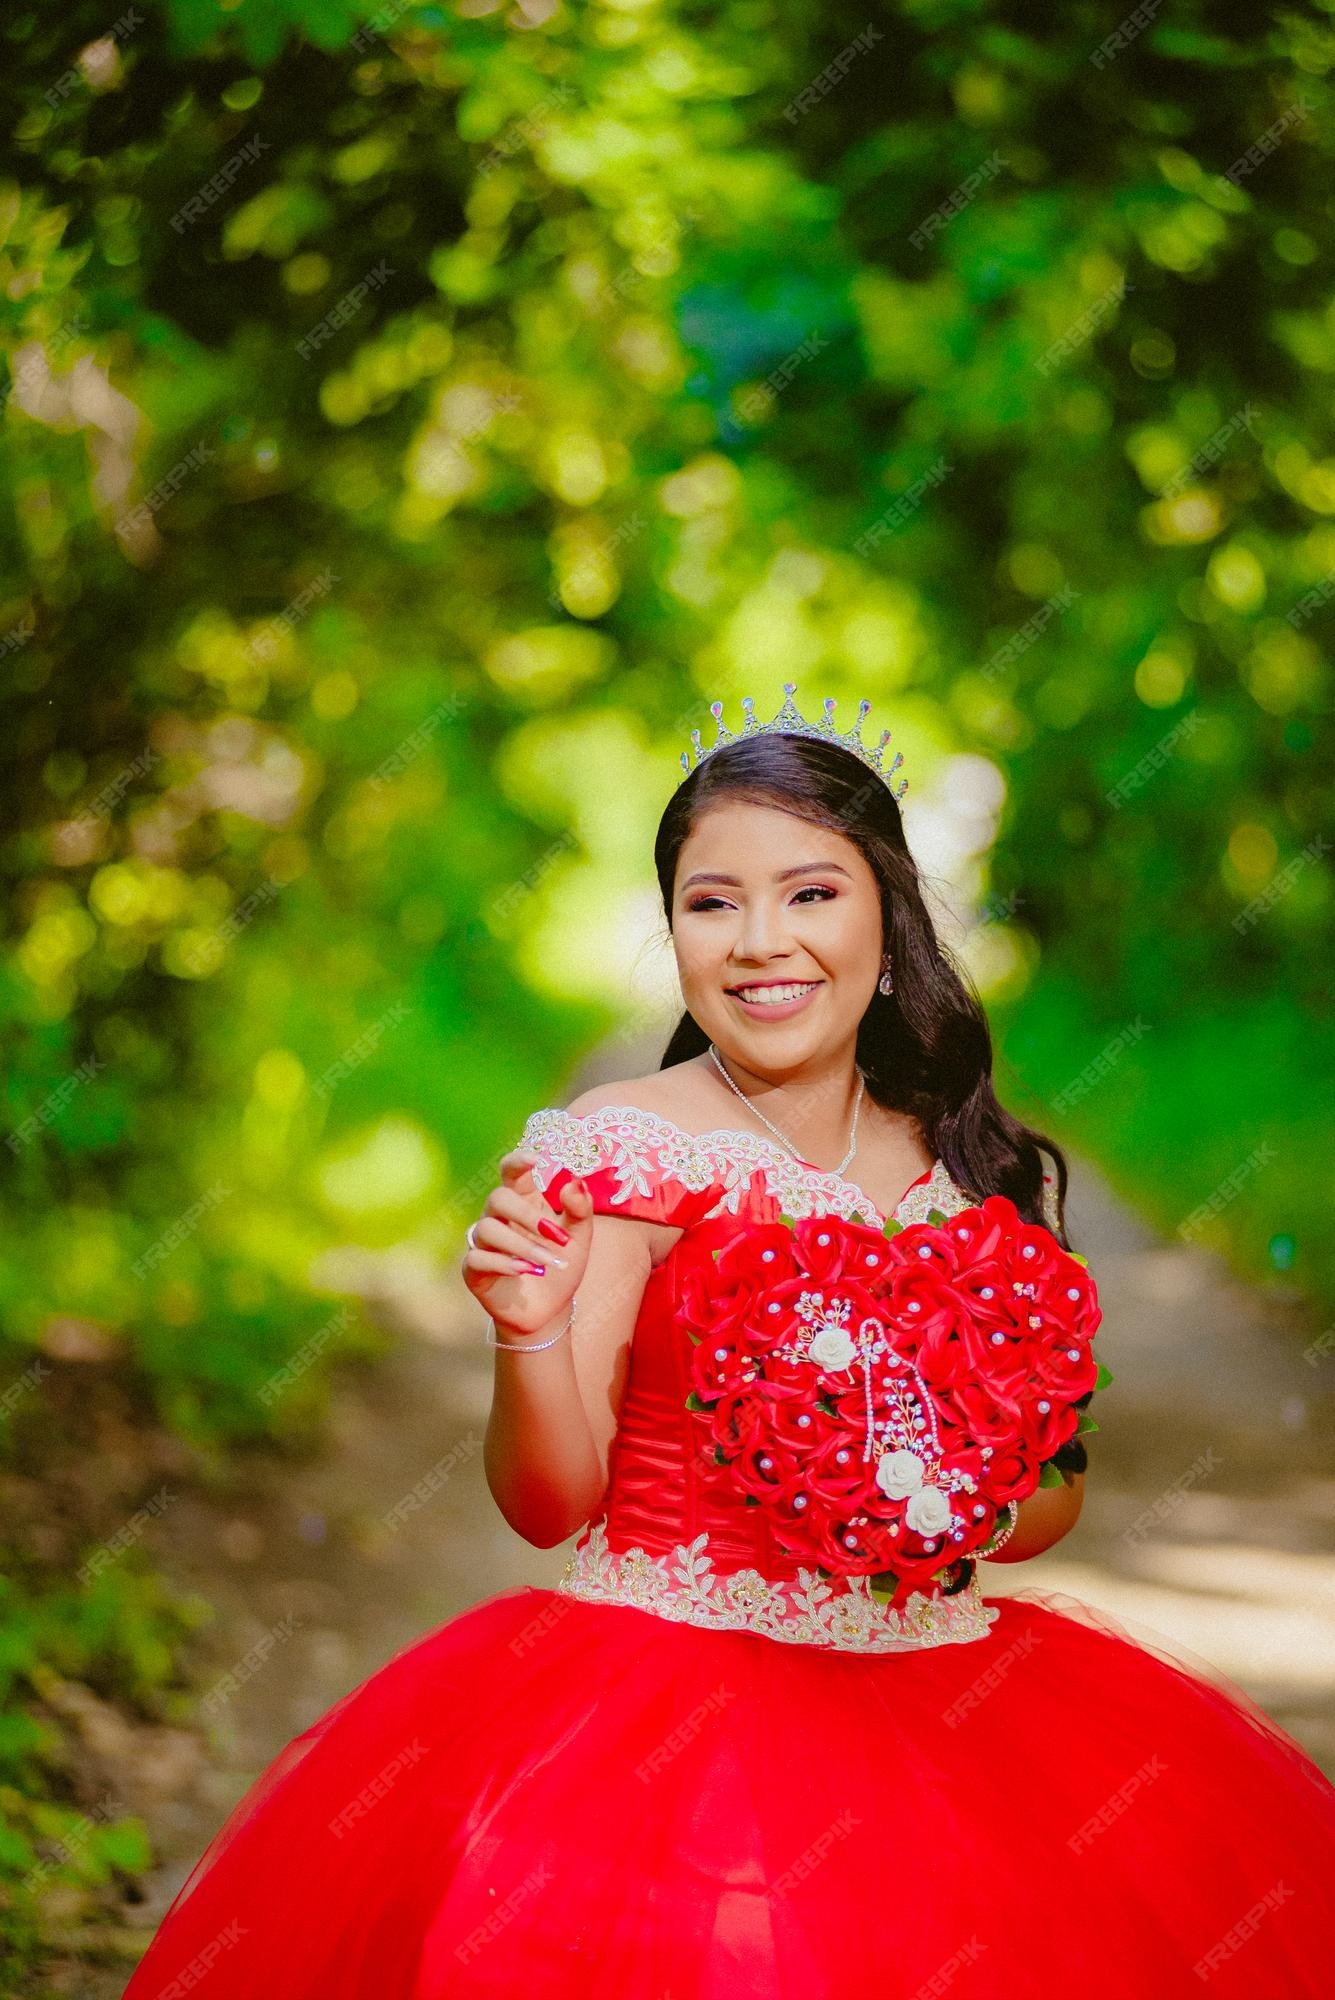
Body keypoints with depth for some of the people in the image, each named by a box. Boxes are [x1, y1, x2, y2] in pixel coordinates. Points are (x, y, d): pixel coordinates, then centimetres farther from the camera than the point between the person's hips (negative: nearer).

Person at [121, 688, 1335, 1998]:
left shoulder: (986, 1176, 7)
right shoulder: (622, 1152, -5)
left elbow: (1058, 1483, 15)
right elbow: (550, 1505, -7)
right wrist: (532, 1334, -24)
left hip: (941, 1686, 4)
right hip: (660, 1682, -4)